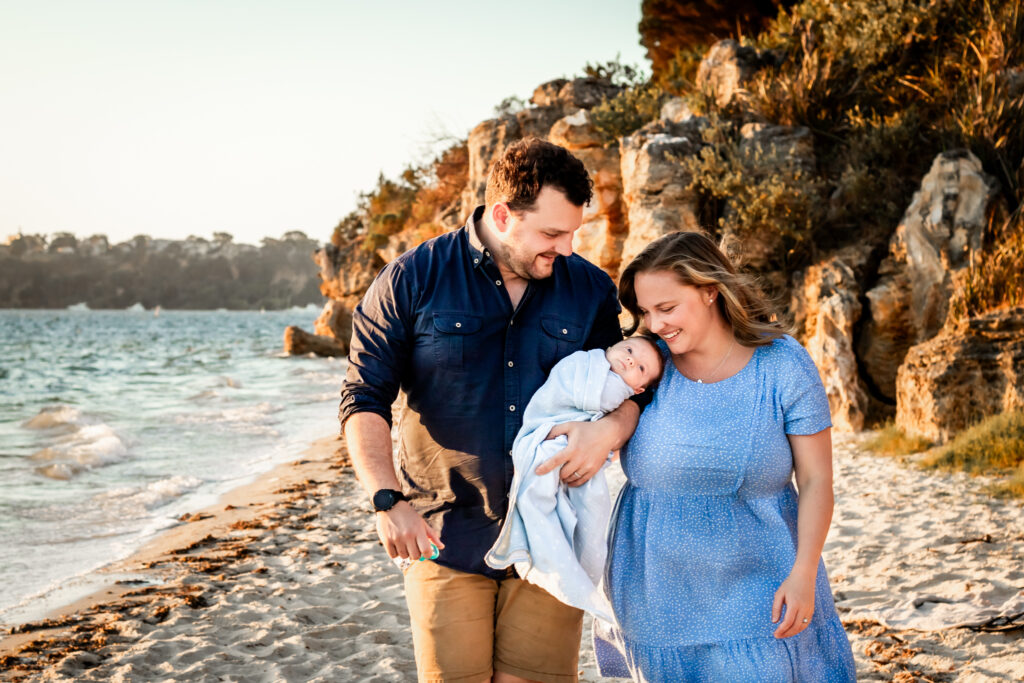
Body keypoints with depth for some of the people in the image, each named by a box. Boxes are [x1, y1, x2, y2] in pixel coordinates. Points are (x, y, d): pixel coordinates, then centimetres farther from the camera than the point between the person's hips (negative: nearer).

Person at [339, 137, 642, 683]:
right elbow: (364, 399, -4)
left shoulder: (591, 290, 3)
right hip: (444, 538, -2)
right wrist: (388, 501, -16)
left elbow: (631, 387, 12)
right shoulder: (412, 279, -5)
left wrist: (610, 430, -13)